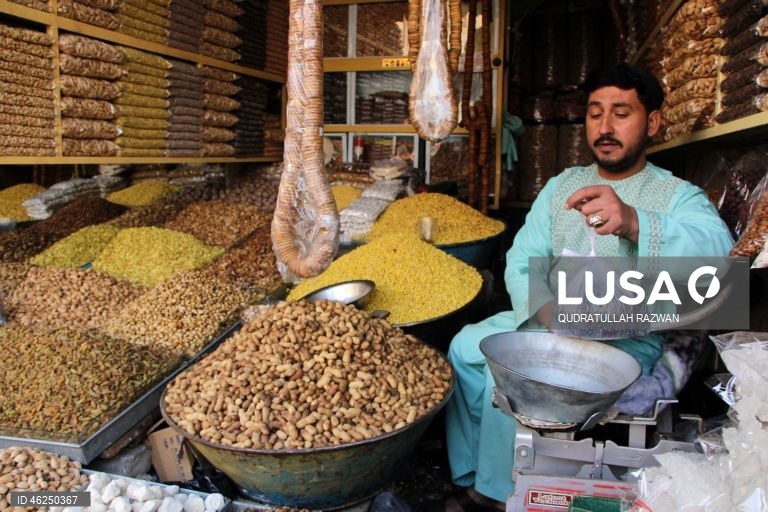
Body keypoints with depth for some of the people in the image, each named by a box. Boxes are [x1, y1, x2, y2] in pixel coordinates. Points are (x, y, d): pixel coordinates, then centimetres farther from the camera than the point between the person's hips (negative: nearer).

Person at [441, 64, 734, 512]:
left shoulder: (678, 197, -6)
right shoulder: (563, 184, 9)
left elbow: (717, 249, -29)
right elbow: (521, 261, 3)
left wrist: (633, 222, -49)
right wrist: (546, 311, -19)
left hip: (628, 338, -5)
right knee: (466, 346, -12)